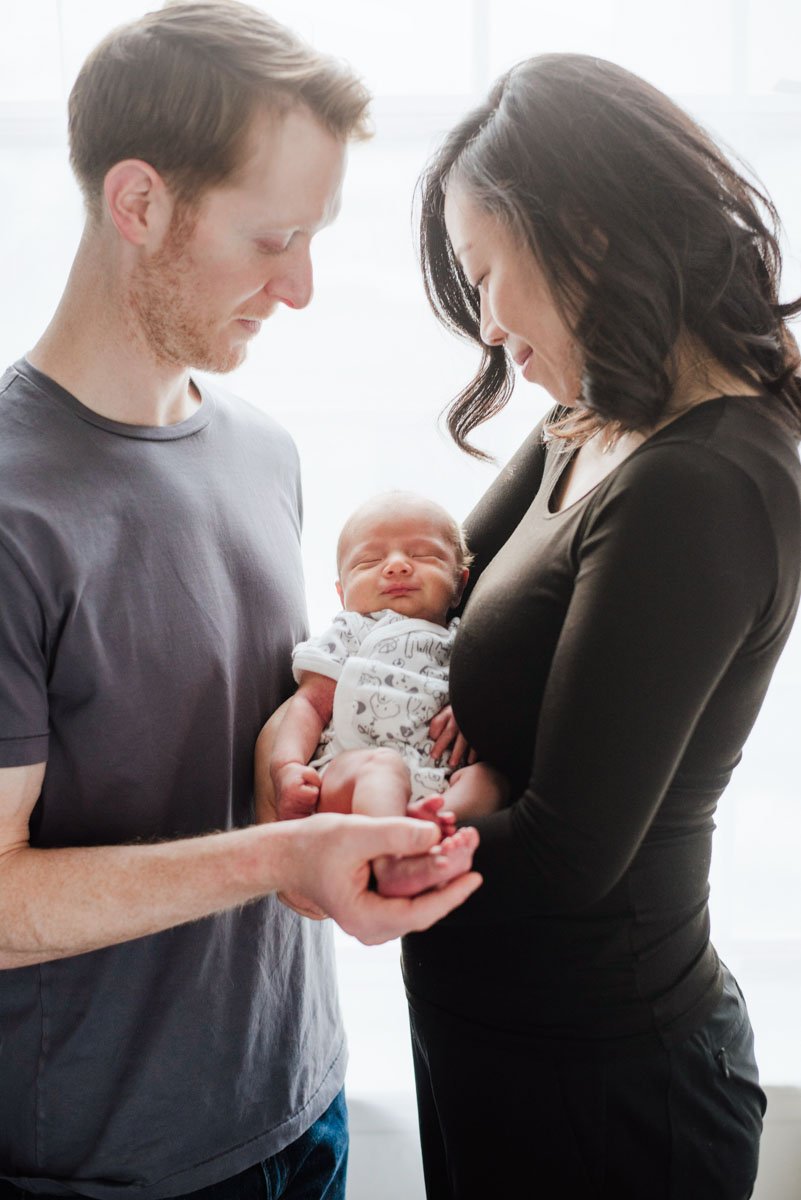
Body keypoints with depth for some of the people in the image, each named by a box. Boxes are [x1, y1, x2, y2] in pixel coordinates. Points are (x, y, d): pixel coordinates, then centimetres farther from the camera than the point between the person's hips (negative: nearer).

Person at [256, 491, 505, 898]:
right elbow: (310, 701, 9)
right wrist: (286, 765, -10)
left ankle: (439, 823, -54)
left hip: (439, 786, 4)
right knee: (381, 763, -34)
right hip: (348, 779, -3)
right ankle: (392, 863, -62)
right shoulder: (349, 634, 20)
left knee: (489, 773, -23)